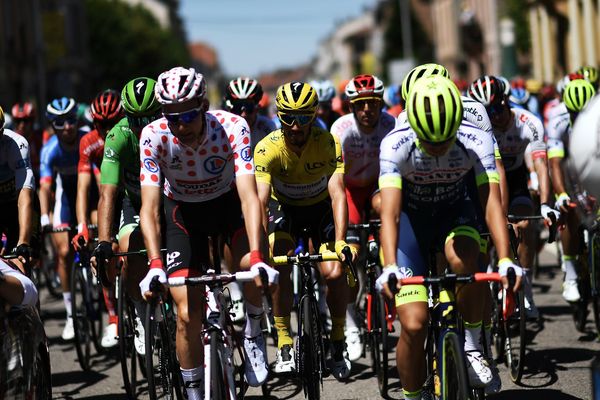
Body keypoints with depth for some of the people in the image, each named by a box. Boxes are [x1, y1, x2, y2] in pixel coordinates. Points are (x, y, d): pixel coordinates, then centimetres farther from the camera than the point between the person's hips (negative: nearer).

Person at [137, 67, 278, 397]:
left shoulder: (232, 128, -30)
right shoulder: (154, 136, -28)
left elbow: (248, 196, -37)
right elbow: (149, 206, -31)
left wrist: (257, 258, -50)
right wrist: (155, 265, -46)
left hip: (228, 201, 0)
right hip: (183, 211, 1)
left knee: (251, 264, -32)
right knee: (188, 313, -10)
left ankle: (253, 331, -2)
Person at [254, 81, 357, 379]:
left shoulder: (328, 143, -28)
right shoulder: (268, 148, -28)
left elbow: (337, 194, -36)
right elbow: (260, 200, -36)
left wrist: (340, 242, -51)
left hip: (320, 206, 0)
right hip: (284, 207, 0)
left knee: (334, 273, -18)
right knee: (279, 266, -24)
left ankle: (337, 341, 5)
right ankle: (284, 344, -11)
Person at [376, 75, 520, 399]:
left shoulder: (476, 142, -25)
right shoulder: (396, 144, -28)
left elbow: (492, 203, -31)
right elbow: (389, 212, -36)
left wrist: (505, 260, -46)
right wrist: (390, 267, -52)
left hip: (455, 214, 1)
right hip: (411, 218, -1)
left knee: (463, 259, -35)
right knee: (413, 324, -13)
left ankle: (473, 346, -12)